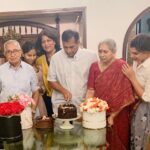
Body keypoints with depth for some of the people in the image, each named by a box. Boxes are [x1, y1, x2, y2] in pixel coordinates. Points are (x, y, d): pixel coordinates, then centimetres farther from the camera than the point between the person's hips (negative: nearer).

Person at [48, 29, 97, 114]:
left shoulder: (91, 56, -3)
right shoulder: (56, 57, 0)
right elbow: (52, 80, 7)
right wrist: (64, 91, -9)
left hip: (83, 104, -1)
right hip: (61, 104, 1)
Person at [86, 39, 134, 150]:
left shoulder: (122, 67, -12)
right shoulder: (94, 66, 2)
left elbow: (125, 95, -14)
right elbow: (91, 90, -2)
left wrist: (113, 116, -15)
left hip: (118, 115, -3)